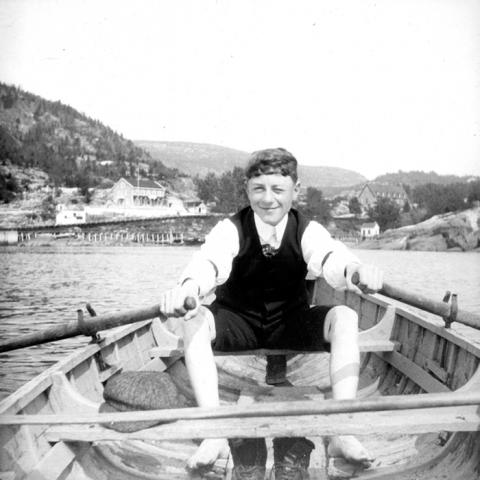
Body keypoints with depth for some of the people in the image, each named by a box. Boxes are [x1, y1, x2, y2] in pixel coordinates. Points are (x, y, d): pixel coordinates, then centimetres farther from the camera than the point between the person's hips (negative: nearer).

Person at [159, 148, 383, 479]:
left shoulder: (307, 230, -11)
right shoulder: (231, 229, -14)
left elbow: (329, 255, -34)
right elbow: (210, 259, -35)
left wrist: (354, 269, -59)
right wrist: (189, 287, -60)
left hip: (291, 323, 1)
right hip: (237, 323, 0)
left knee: (345, 318, -25)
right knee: (195, 320, -30)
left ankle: (342, 430, -29)